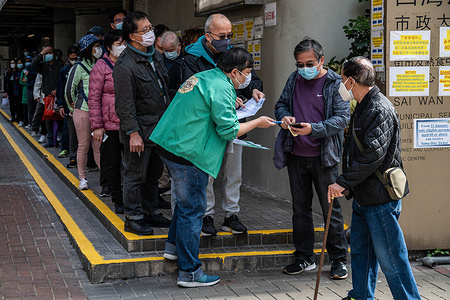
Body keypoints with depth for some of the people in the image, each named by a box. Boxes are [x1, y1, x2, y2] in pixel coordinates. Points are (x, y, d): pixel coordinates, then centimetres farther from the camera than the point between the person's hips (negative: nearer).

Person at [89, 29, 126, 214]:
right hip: (111, 124, -3)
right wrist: (97, 126, -9)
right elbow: (94, 98, -4)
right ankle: (118, 200, 17)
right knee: (113, 164, 4)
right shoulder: (101, 67, -2)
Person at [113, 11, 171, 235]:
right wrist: (133, 132, -22)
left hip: (158, 129, 8)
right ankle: (133, 218, 11)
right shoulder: (125, 65, -17)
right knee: (135, 176, 1)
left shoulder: (156, 56, 11)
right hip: (140, 131, -8)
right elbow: (124, 104, -19)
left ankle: (151, 212, 29)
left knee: (153, 174, 17)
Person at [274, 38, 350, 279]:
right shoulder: (295, 79, 8)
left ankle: (339, 259, 13)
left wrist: (314, 129, -24)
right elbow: (281, 103, 18)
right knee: (300, 208, 12)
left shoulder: (335, 83, -6)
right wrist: (284, 116, -6)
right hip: (297, 156, 5)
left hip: (323, 156, -5)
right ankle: (304, 257, 23)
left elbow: (342, 118, -12)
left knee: (331, 208, 2)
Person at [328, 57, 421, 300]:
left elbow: (372, 156, -26)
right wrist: (346, 184, 17)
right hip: (363, 195, 10)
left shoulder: (380, 111, -19)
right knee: (360, 249, 18)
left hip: (381, 198, -10)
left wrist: (343, 182, -22)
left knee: (389, 256, -4)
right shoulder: (364, 107, 13)